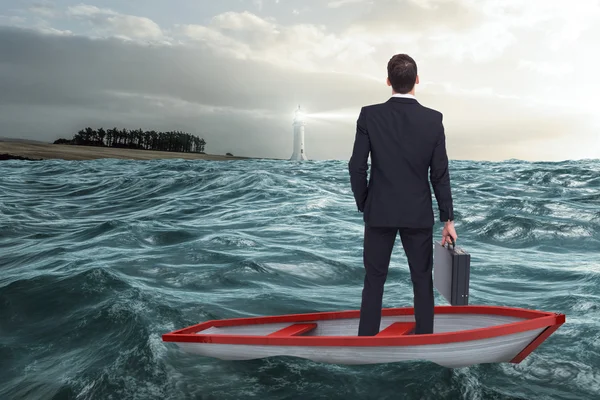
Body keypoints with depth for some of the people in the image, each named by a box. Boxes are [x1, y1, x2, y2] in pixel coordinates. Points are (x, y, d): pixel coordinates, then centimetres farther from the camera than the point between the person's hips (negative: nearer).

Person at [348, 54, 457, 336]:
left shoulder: (369, 115, -8)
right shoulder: (433, 119, -7)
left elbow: (357, 167, -8)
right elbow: (440, 174, -5)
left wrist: (363, 204, 7)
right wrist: (447, 219, 3)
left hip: (379, 212, 0)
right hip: (419, 213, 0)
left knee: (374, 281, 11)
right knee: (422, 281, 14)